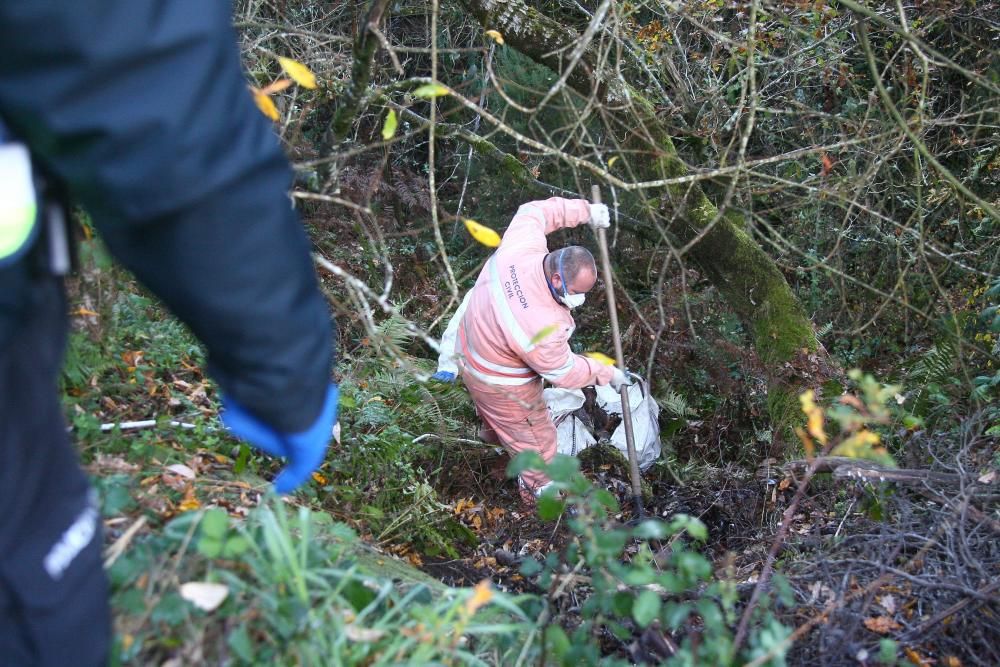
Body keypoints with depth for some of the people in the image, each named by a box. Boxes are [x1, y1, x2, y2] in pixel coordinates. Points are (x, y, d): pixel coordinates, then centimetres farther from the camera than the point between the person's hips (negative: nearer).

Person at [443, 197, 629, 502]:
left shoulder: (518, 247, -29)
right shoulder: (543, 328, -44)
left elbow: (534, 212, -7)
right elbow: (564, 372, -24)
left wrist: (585, 209, -10)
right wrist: (607, 373, -10)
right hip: (501, 383, -7)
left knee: (494, 408, 41)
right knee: (535, 438, 19)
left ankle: (491, 431, 73)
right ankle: (540, 493, 44)